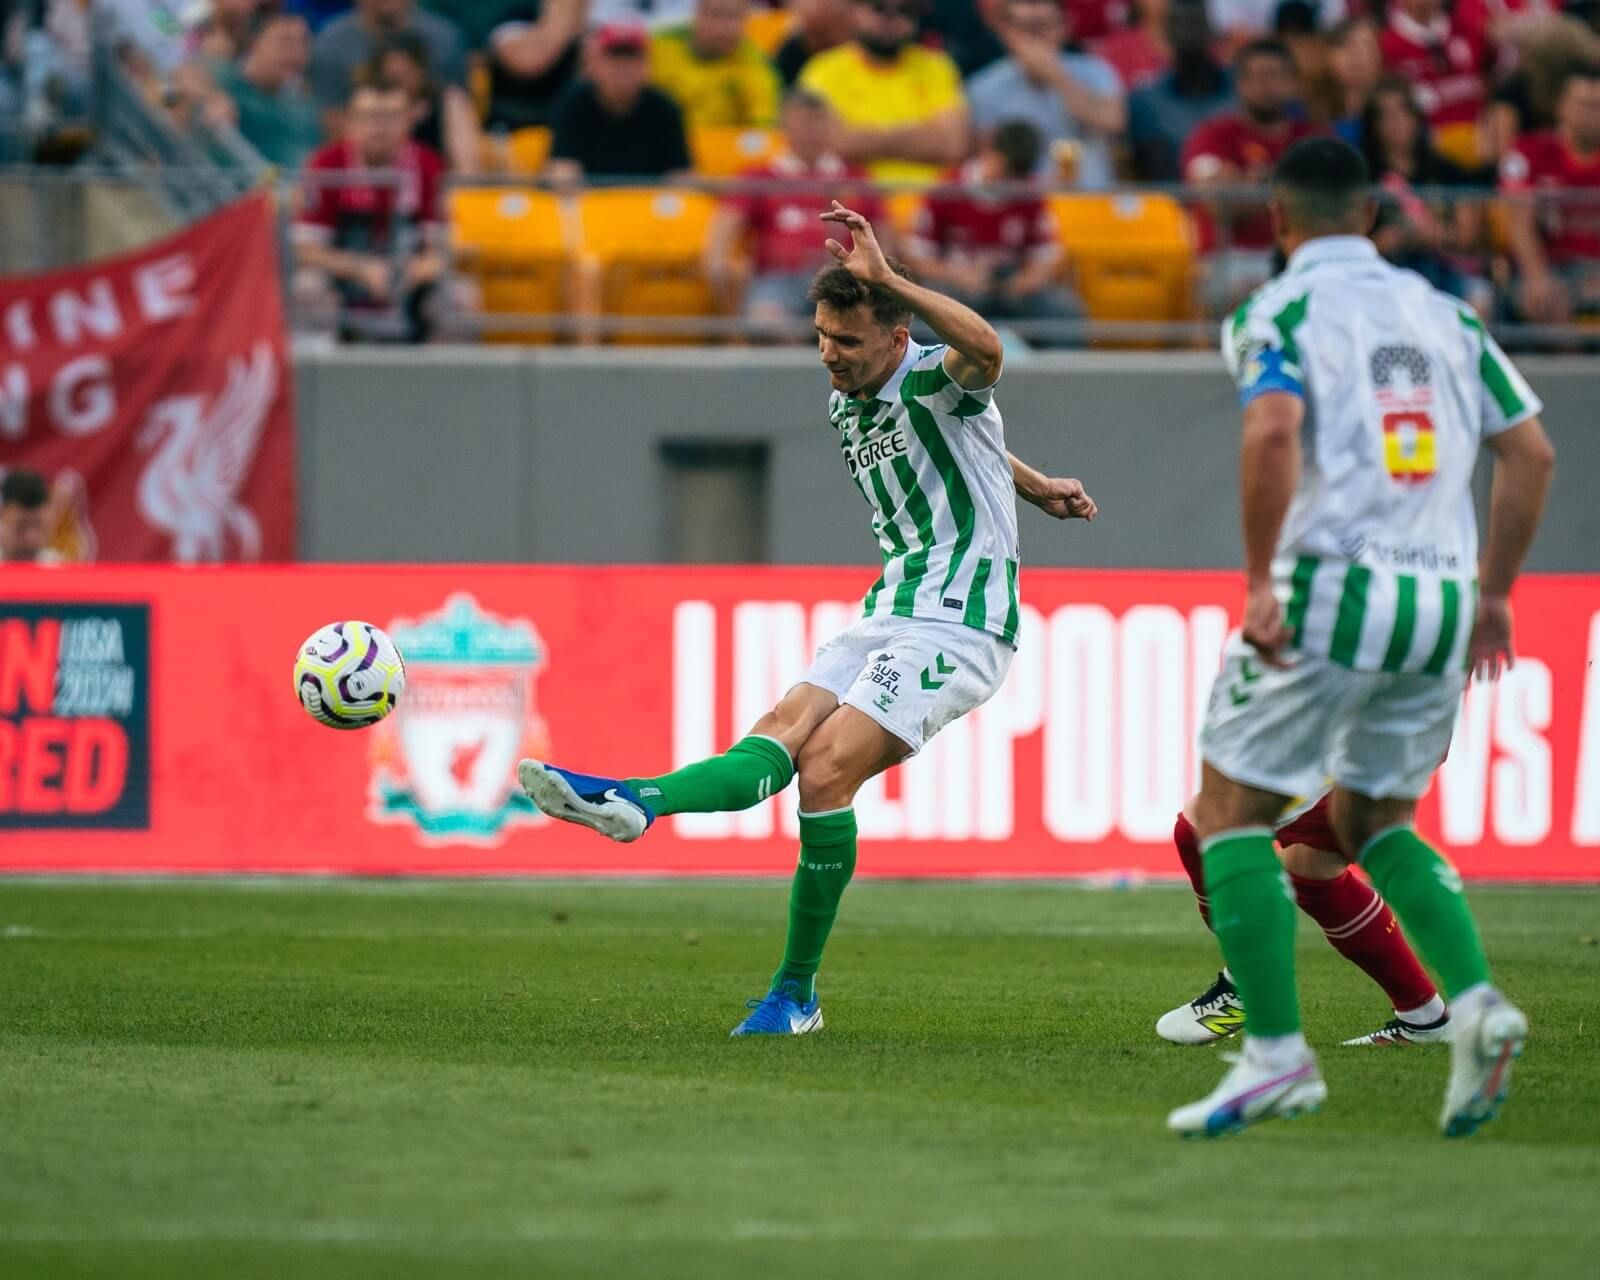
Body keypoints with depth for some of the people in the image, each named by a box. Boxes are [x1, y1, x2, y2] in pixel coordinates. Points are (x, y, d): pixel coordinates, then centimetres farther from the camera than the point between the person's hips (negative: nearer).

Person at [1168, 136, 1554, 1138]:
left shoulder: (1278, 313, -2)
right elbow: (1532, 451, 13)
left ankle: (1277, 1055, -3)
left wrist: (1260, 580, -17)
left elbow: (1273, 429, -21)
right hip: (1440, 604, 6)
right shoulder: (1443, 312, 15)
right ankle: (1476, 1001, -3)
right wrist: (1494, 592, 19)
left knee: (1232, 811, 6)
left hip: (1329, 593, -6)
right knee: (1374, 822, 20)